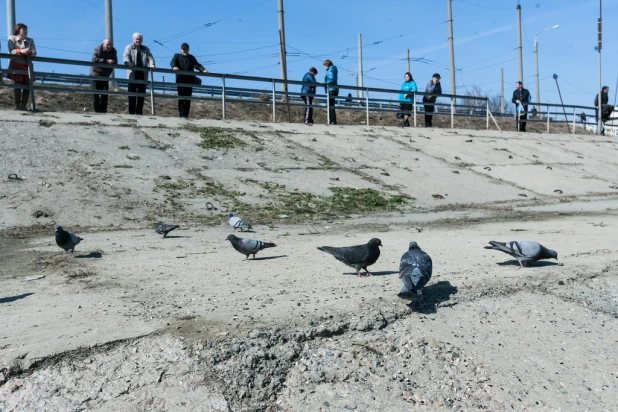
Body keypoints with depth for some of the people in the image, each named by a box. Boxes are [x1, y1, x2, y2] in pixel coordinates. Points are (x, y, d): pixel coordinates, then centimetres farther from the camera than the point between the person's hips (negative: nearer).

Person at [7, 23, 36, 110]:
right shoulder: (12, 39, 6)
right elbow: (11, 51, -8)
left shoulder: (30, 40, 12)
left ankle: (24, 105, -2)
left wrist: (29, 52, -23)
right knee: (17, 85, -8)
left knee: (27, 86, -6)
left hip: (27, 66, 3)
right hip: (16, 66, -2)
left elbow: (34, 52, 0)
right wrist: (21, 51, -26)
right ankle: (17, 105, -5)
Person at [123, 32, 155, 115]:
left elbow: (150, 58, 8)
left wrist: (152, 65, -14)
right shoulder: (129, 48, 8)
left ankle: (139, 112, 7)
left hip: (143, 74, 3)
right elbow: (125, 57, -5)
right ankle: (131, 112, -2)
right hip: (133, 74, -3)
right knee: (132, 93, -3)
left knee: (141, 93, 2)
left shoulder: (145, 49, 19)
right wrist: (129, 64, -26)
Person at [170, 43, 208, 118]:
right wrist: (174, 67, -28)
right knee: (181, 97, -6)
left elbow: (197, 65, 8)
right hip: (180, 80, -2)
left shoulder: (192, 57, 22)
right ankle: (181, 114, -2)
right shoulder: (177, 56, 15)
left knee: (188, 98, -1)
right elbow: (172, 62, -3)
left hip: (190, 80, 2)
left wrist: (203, 70, -13)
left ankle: (186, 114, 2)